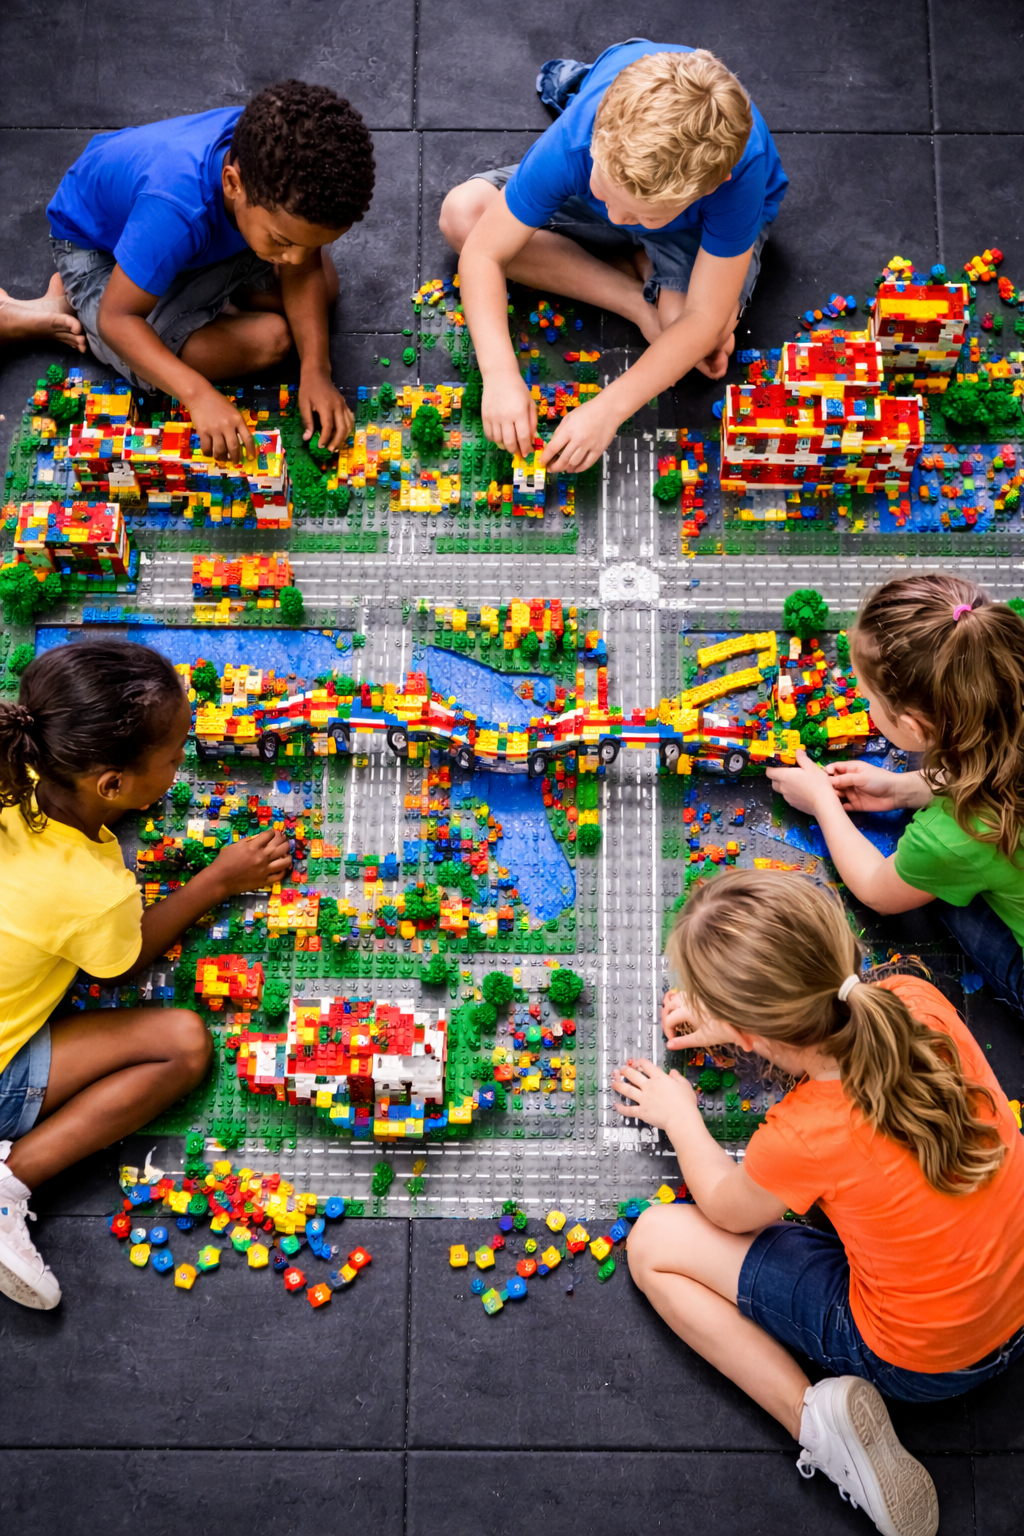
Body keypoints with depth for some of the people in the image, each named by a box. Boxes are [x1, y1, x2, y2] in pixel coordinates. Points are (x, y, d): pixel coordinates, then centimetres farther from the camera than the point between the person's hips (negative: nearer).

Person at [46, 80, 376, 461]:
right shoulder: (176, 207, -47)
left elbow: (303, 272, -16)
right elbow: (117, 318, -38)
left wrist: (316, 370, -30)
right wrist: (199, 394, -51)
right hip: (98, 248, -5)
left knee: (323, 287, 0)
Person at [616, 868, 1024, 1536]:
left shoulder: (803, 1138, -33)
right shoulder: (918, 1001, -21)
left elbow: (723, 1210, -6)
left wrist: (679, 1115, 10)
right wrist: (739, 1024, 11)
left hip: (921, 1361, -6)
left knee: (655, 1243, 2)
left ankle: (815, 1415, -5)